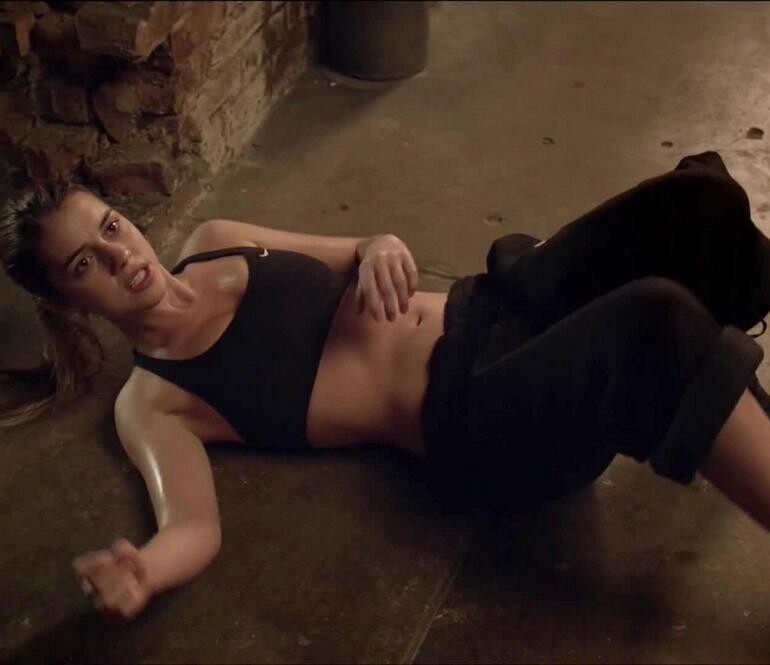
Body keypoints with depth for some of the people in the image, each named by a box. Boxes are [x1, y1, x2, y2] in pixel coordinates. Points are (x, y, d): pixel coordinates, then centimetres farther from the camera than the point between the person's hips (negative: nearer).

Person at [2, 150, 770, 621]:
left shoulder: (214, 243, 12)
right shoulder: (151, 401, -3)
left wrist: (381, 249, -7)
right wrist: (140, 571, -42)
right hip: (473, 425, -6)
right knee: (656, 326, -35)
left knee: (693, 202, -16)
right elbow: (194, 527, -17)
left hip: (486, 309, 7)